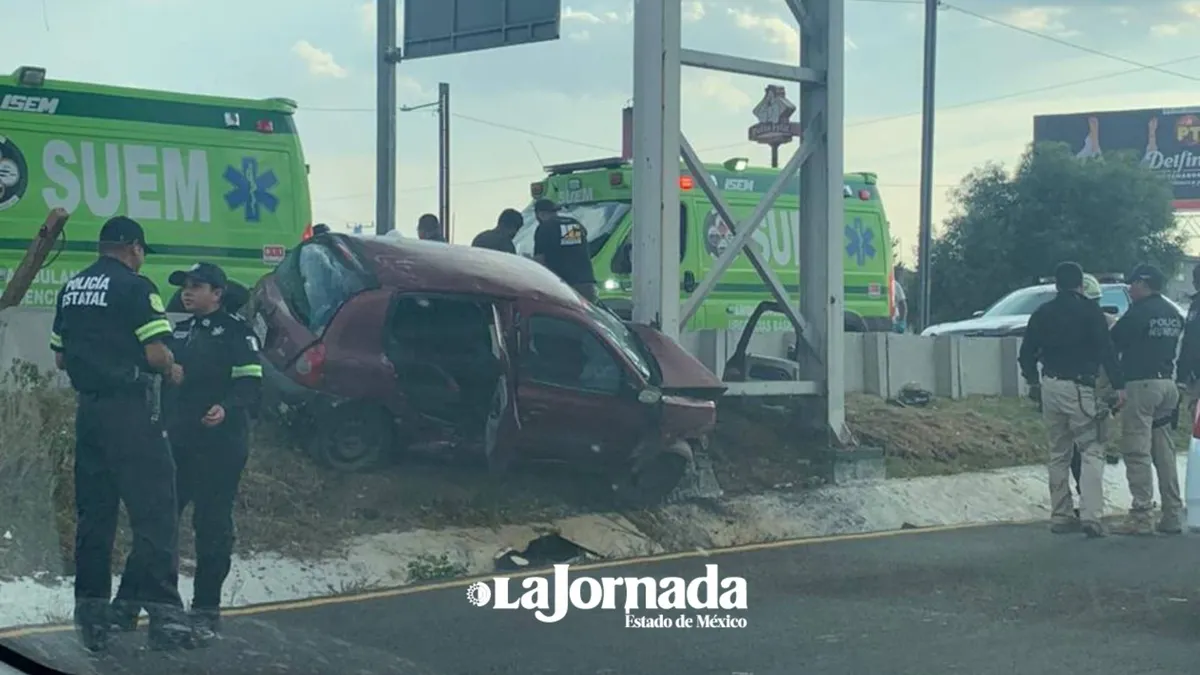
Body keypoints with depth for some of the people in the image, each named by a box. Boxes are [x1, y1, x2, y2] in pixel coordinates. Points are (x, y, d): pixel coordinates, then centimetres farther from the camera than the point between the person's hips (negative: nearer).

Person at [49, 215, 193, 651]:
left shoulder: (72, 288, 13)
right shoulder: (135, 287, -9)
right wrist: (172, 370, 4)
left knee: (93, 514, 12)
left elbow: (60, 358, 18)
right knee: (154, 512, -5)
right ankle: (163, 613, -9)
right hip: (131, 410, -7)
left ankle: (91, 615, 16)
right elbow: (156, 353, -16)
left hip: (89, 408, 7)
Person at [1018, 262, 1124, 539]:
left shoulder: (1042, 314, 10)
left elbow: (1026, 354, 14)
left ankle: (1060, 516, 14)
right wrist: (1118, 385, -9)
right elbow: (1107, 350, -11)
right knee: (1091, 451, -3)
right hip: (1079, 387, -5)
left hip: (1050, 387, 5)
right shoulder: (1090, 312, -5)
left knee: (1058, 453, 14)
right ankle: (1090, 514, -16)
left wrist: (1033, 382, 27)